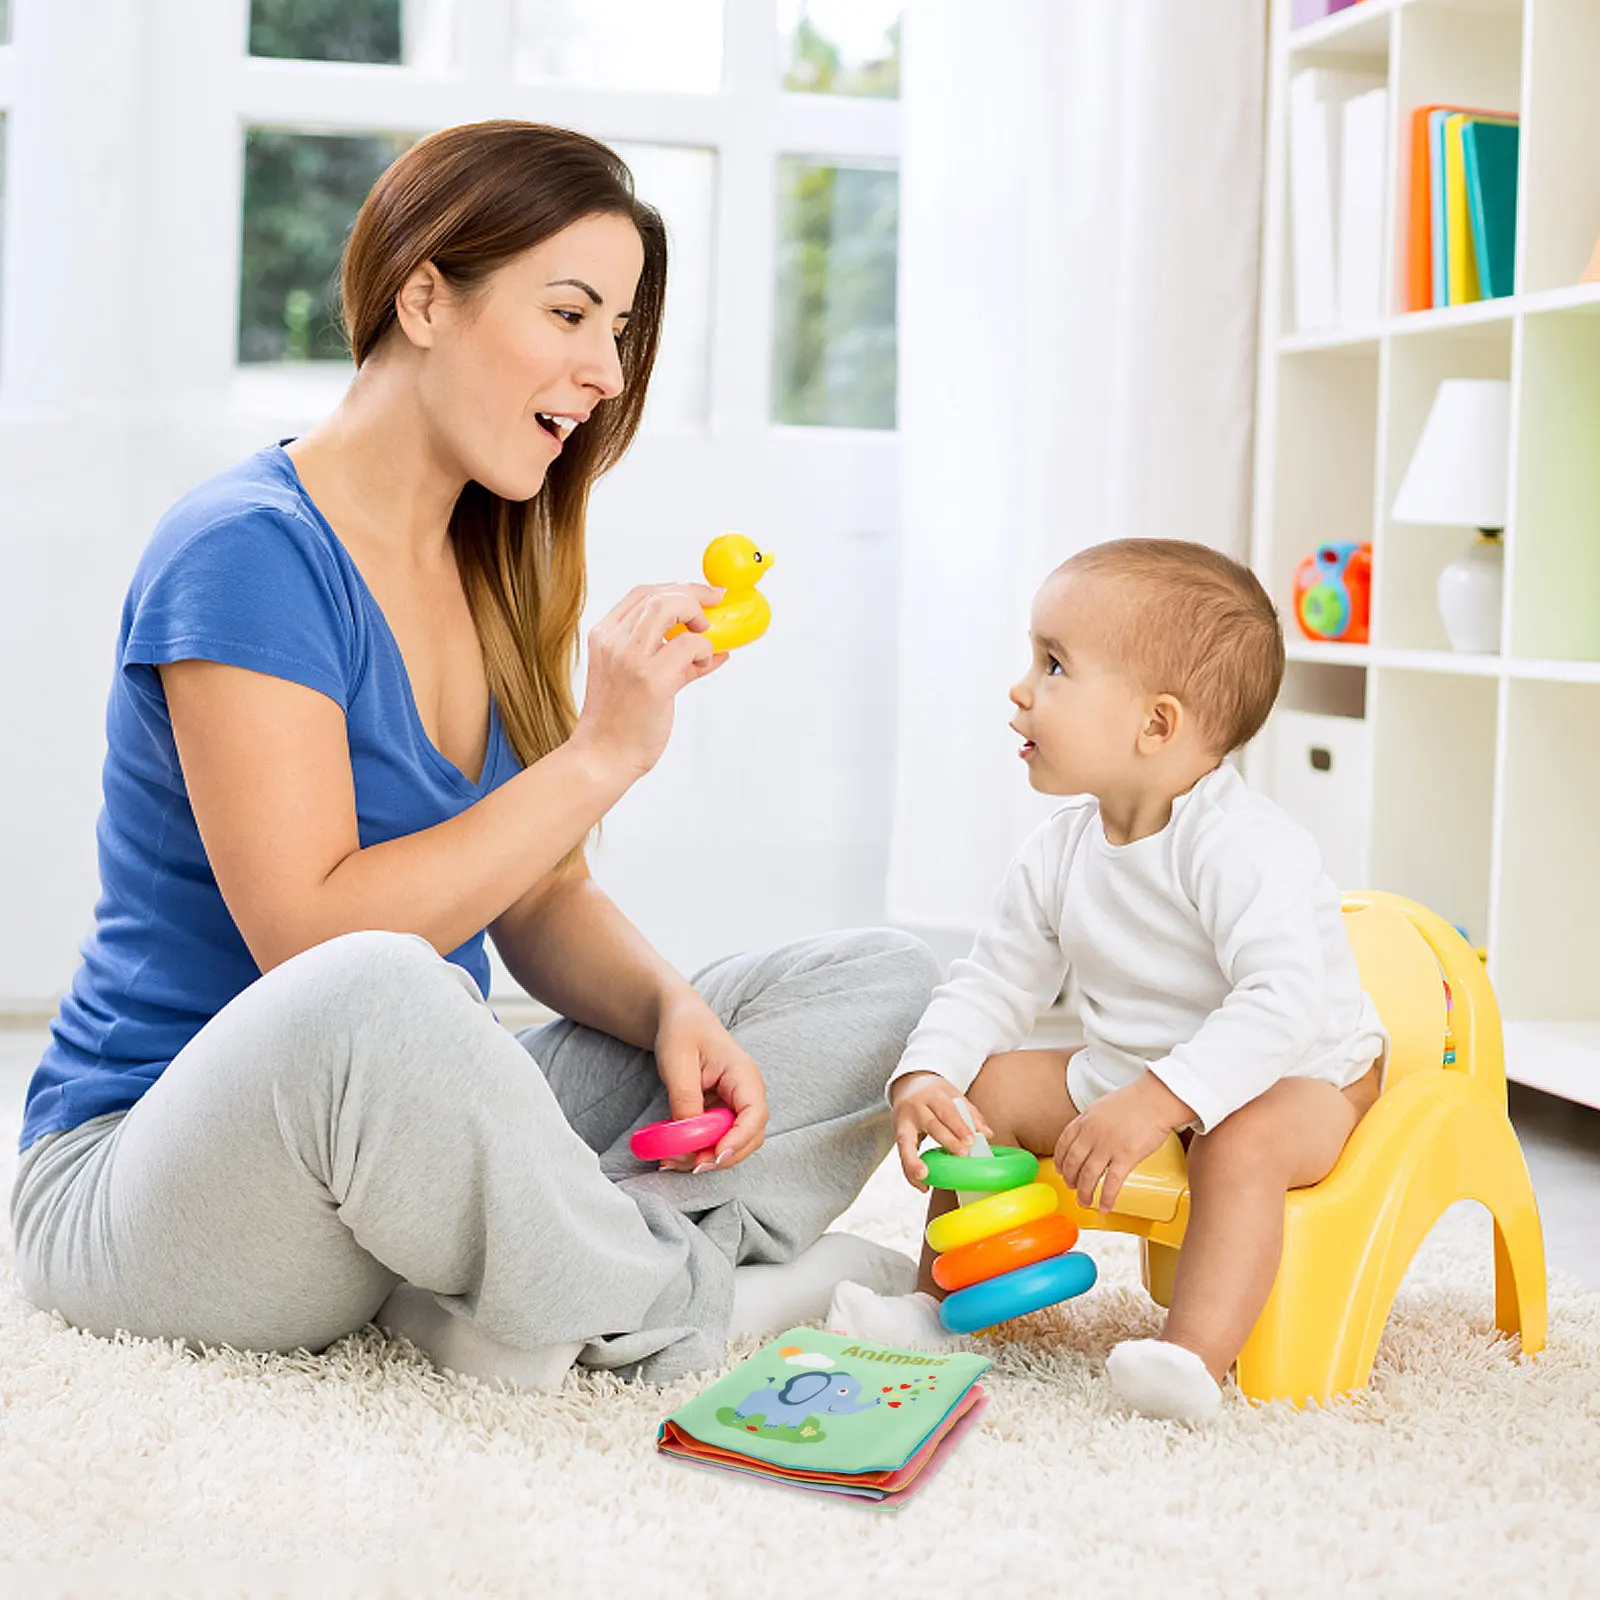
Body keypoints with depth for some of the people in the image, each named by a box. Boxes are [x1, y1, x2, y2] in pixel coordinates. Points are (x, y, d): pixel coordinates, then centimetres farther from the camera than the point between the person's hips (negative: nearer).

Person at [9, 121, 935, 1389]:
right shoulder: (248, 551, -16)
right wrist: (599, 757, -22)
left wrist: (671, 1009, -12)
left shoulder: (492, 571, 9)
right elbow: (310, 942, -25)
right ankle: (684, 1307, -17)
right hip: (157, 1168, -8)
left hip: (423, 1142, 8)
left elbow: (541, 904, 10)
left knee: (878, 985, 0)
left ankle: (519, 1293, -19)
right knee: (373, 996, -43)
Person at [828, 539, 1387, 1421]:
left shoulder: (1243, 845, -27)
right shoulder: (1060, 853, -3)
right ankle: (940, 1301, 6)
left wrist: (1154, 1103, -46)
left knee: (1242, 1140, -37)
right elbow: (995, 983, 3)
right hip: (1127, 1074, 8)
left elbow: (1285, 1002, -38)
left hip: (1295, 1083, -7)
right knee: (989, 1089, 1)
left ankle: (1195, 1355, -41)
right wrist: (923, 1078, -16)